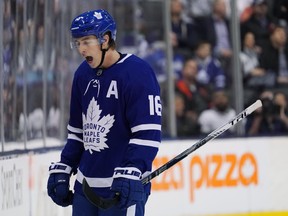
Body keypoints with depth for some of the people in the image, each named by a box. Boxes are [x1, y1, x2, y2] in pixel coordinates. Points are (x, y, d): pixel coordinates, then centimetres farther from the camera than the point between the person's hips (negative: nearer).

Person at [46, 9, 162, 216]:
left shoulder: (137, 72, -13)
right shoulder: (83, 74, 12)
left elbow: (148, 133, -18)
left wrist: (130, 174, -27)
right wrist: (62, 170, 15)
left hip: (123, 186, -8)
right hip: (85, 184, 8)